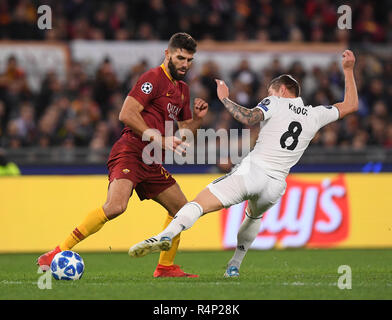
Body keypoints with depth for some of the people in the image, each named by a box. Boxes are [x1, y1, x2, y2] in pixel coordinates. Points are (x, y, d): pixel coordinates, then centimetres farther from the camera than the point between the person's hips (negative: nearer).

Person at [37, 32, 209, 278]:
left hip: (151, 163, 9)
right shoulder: (154, 78, -7)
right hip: (130, 152, -9)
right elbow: (127, 114, -16)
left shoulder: (182, 89, 21)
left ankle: (166, 266, 25)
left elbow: (183, 131, 28)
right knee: (116, 206, -29)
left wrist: (198, 118, 8)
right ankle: (58, 253, -25)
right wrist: (159, 140, -18)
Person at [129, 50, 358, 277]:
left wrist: (225, 99, -2)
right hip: (276, 185, 5)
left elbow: (249, 119, -14)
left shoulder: (275, 103, 5)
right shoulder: (315, 115, 17)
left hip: (253, 171, -5)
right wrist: (349, 70, 37)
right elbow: (351, 105, 29)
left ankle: (166, 235, -40)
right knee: (254, 216, 38)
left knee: (198, 205, -13)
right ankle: (235, 266, 31)